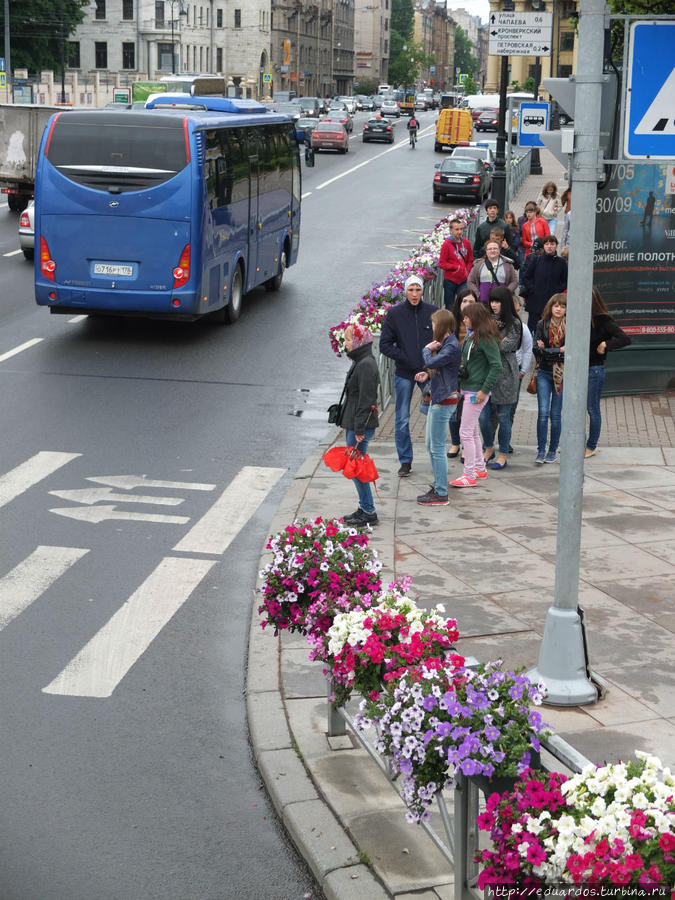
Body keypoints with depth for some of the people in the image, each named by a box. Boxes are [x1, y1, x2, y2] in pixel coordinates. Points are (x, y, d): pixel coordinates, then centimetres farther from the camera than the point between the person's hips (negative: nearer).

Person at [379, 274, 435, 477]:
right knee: (402, 419, 3)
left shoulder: (432, 312, 0)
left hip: (429, 371, 1)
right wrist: (406, 359, -11)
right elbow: (385, 345, -1)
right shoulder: (395, 314, -2)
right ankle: (405, 461, 13)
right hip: (404, 374, 0)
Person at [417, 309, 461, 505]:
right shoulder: (445, 343, 13)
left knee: (437, 448, -5)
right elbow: (433, 367, 13)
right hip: (437, 398, 10)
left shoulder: (451, 346, -18)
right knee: (431, 445, 17)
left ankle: (441, 494, 1)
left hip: (444, 400, -10)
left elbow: (431, 362, -26)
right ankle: (437, 487, 26)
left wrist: (427, 349, -7)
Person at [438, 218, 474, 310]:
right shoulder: (446, 244, -9)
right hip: (450, 281, -3)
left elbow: (470, 260, 14)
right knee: (450, 306, 7)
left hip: (463, 281, 3)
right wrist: (456, 267, -17)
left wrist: (467, 271, -2)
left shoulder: (466, 242, 4)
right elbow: (442, 263, -9)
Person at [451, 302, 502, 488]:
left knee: (466, 432, -8)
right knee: (473, 431, 18)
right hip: (467, 389, 10)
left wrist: (484, 390, -20)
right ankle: (480, 469, 30)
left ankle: (469, 476, -2)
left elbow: (496, 366, -18)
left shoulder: (486, 339, -15)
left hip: (476, 392, -10)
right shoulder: (471, 336, 11)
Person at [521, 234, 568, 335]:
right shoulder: (537, 260, 3)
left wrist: (557, 290, -4)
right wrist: (532, 289, -4)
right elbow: (525, 277, 7)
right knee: (532, 327, 2)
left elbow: (566, 281, 8)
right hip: (535, 302, 0)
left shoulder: (561, 263, 3)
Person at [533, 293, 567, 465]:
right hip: (544, 373, 1)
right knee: (543, 412, -7)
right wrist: (560, 350, -11)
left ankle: (553, 450, 15)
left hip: (562, 374, -1)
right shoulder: (542, 324, 3)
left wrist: (546, 350, -11)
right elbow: (537, 349, -5)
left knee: (556, 414, 5)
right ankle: (541, 451, -2)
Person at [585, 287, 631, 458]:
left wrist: (606, 345, -25)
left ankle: (591, 447, 16)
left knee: (592, 409, 4)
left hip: (594, 370, -6)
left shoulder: (603, 321, -12)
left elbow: (625, 339, -18)